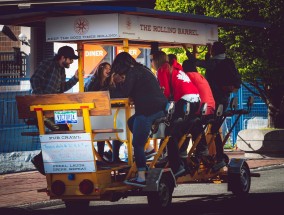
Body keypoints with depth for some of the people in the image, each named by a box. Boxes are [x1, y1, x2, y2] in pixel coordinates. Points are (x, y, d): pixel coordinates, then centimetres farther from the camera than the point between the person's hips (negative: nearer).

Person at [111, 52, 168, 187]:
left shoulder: (132, 72, -5)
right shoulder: (142, 69, 23)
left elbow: (125, 92, -9)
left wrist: (118, 82, 8)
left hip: (148, 111, -10)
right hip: (161, 108, 10)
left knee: (138, 143, -8)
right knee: (132, 122, 29)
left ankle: (141, 178, -15)